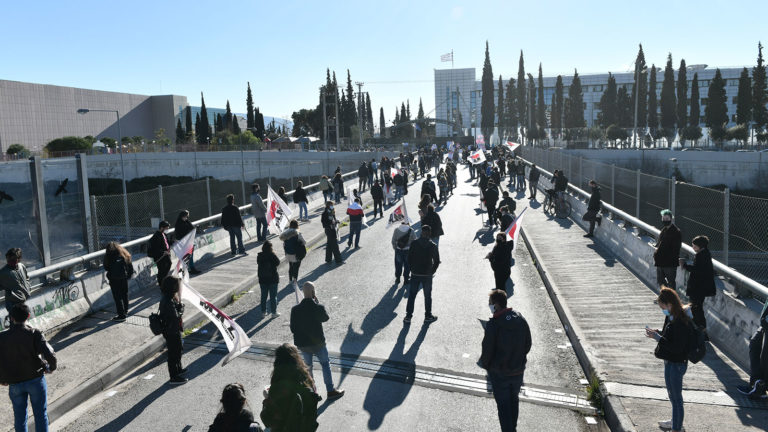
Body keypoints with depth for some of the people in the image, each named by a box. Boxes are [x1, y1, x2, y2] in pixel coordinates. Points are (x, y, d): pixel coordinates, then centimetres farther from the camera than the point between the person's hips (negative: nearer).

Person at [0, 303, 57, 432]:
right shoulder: (34, 334, -16)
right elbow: (50, 355, -24)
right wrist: (50, 368, -3)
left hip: (15, 383, 2)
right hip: (36, 379, -2)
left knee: (20, 416, 19)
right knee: (40, 414, 14)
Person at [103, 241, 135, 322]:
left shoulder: (109, 256, -13)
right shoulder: (124, 255, 1)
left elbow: (106, 268, -7)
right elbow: (130, 267, 3)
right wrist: (129, 275, 11)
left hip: (114, 280, -5)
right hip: (124, 278, 6)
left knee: (118, 297, 0)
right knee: (124, 295, 21)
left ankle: (121, 315, 1)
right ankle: (125, 311, 36)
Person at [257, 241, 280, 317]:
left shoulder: (259, 256, -5)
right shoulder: (272, 255, -18)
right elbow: (278, 262, -3)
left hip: (262, 279, 4)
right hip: (273, 279, -4)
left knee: (263, 296, 14)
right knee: (273, 296, 7)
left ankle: (263, 311, 19)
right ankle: (273, 312, 12)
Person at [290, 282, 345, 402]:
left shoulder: (295, 309, -13)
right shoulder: (318, 308, -20)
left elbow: (293, 329, -7)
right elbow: (325, 318, 2)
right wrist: (317, 302, -2)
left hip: (302, 344, 2)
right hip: (317, 342, -2)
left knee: (307, 366, 21)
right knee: (325, 364, 15)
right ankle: (330, 390, 20)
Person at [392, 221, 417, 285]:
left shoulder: (396, 230, -5)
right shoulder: (411, 231, -8)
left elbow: (393, 241, -1)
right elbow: (414, 242, -4)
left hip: (398, 250, 1)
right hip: (408, 251, -1)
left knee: (398, 265, 17)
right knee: (407, 265, 16)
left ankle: (397, 278, 27)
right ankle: (406, 279, 26)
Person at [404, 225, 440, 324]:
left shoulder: (414, 243, -8)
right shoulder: (433, 246, -8)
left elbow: (409, 258, -4)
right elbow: (437, 261, -4)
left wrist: (412, 269, 9)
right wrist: (432, 272, 9)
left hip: (415, 274, 1)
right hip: (427, 275, 0)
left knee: (411, 295, 11)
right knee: (427, 296, 13)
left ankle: (408, 316, 13)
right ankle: (428, 316, 22)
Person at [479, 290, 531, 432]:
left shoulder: (493, 324, -23)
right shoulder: (521, 319, -6)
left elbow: (487, 350, -17)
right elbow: (528, 345, 3)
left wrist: (484, 364, 2)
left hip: (499, 373, -5)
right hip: (518, 371, 6)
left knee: (503, 404, 9)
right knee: (514, 400, 23)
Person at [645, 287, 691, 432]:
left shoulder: (681, 322, -27)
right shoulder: (671, 317, 3)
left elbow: (677, 348, -28)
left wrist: (658, 338, -24)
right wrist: (659, 332, 1)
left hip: (676, 364, -10)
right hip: (670, 362, 10)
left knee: (676, 397, 4)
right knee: (672, 394, 26)